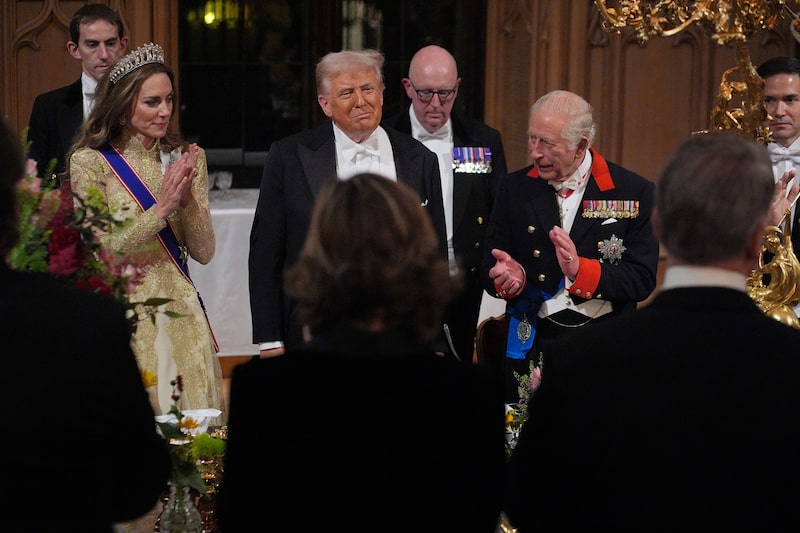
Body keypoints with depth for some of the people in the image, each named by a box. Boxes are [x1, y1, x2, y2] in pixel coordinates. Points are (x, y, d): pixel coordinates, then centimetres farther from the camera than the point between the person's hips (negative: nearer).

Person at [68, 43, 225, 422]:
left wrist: (188, 199, -13)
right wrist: (162, 208, -17)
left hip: (179, 313, 3)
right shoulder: (90, 162, -5)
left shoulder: (185, 159, 7)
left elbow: (204, 253, 3)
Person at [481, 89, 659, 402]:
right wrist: (510, 277, -20)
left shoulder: (634, 193, -4)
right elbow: (490, 271, 3)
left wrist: (580, 269, -23)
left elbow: (642, 280, -9)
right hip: (532, 348, 2)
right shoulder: (515, 189, 4)